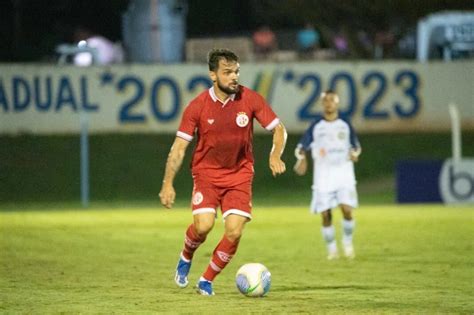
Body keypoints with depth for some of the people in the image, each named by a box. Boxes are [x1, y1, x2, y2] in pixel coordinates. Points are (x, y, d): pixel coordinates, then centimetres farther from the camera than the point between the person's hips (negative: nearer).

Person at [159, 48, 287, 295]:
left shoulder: (251, 99, -8)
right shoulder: (198, 106, -10)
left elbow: (278, 129, 1)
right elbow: (179, 146, -6)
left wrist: (275, 155, -19)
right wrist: (168, 184, -13)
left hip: (240, 174, 1)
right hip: (206, 173, -1)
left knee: (234, 232, -12)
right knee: (203, 225, -21)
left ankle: (206, 280, 8)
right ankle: (186, 258, 14)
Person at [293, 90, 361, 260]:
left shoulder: (345, 125, 6)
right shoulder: (316, 127, 4)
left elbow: (356, 146, 15)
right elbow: (301, 147, 5)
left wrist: (354, 153, -9)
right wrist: (301, 158, -17)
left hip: (344, 175, 0)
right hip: (323, 177, 0)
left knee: (347, 209, -15)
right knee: (325, 214, -3)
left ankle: (348, 242, 8)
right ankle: (331, 249, 14)